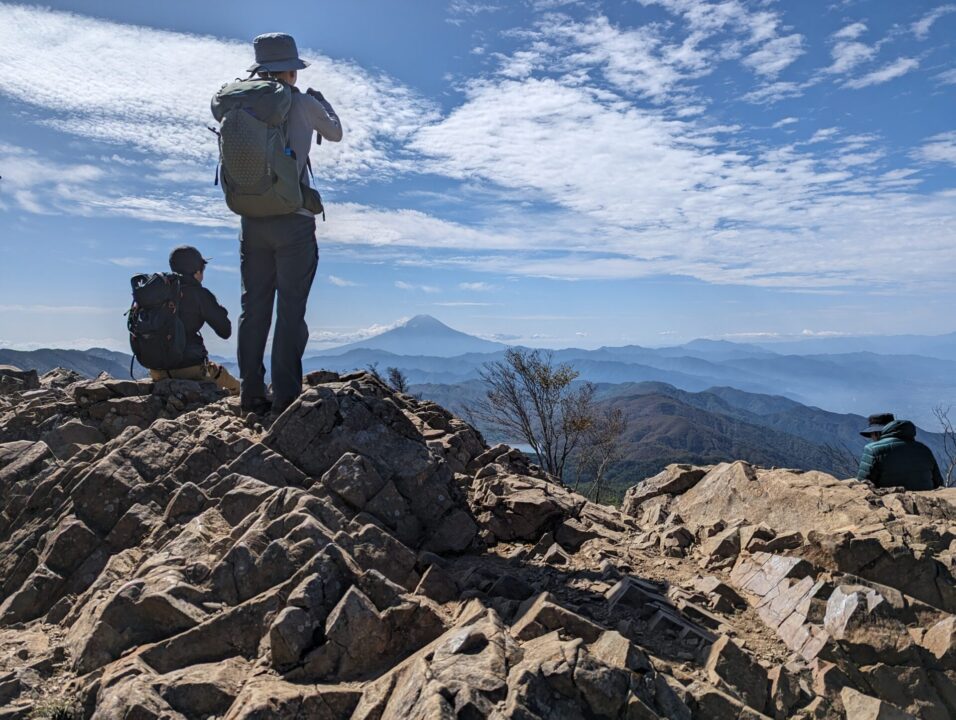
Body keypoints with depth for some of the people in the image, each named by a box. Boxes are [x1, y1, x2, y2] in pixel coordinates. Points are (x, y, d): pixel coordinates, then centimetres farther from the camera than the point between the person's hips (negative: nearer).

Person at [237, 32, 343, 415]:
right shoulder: (304, 104, -2)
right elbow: (335, 133, 17)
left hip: (252, 221, 4)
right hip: (293, 221, -4)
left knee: (254, 307, 8)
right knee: (290, 309, -2)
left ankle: (251, 394, 9)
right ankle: (285, 396, -3)